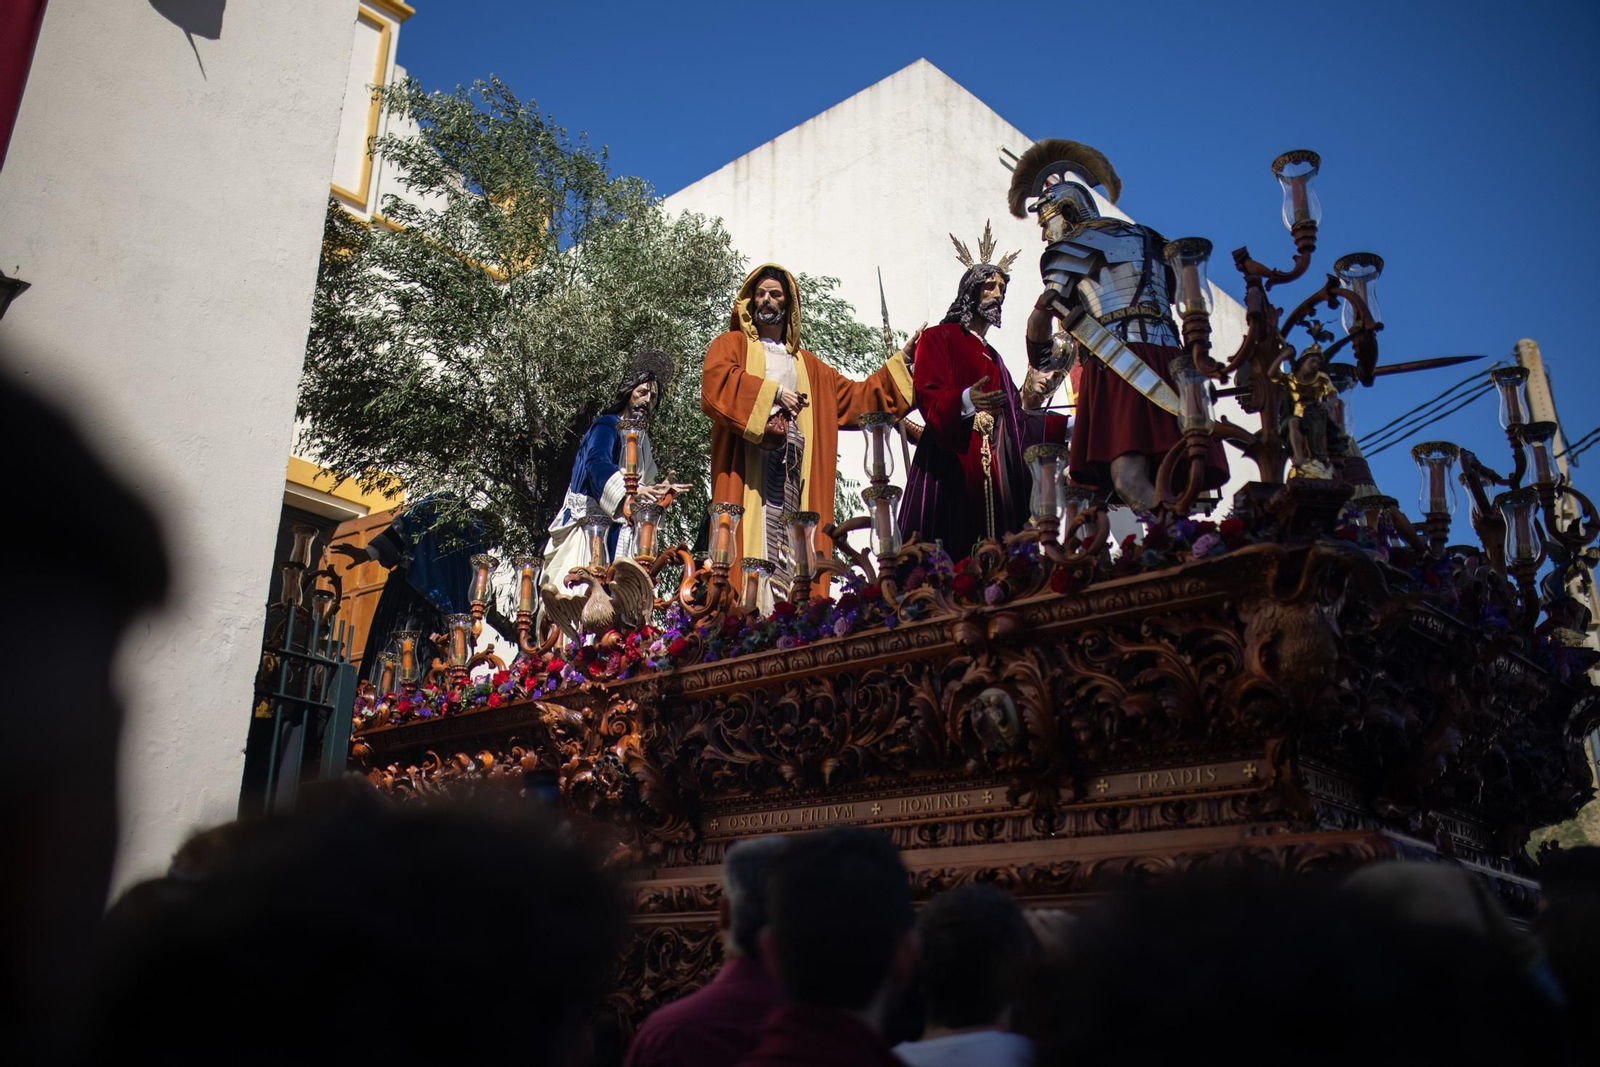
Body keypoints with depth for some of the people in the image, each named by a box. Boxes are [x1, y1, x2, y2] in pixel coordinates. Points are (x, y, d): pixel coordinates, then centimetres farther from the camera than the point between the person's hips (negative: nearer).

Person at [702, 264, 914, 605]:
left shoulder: (807, 365, 28)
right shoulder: (732, 344, 15)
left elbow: (855, 398, 25)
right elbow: (716, 380, -7)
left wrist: (901, 362, 21)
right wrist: (772, 392, -12)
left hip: (795, 469, 4)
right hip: (750, 467, -4)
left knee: (792, 543, -6)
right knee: (752, 539, -16)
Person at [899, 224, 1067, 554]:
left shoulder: (993, 357, 29)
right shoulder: (938, 338, 6)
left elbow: (1012, 420, 22)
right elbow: (929, 398, -11)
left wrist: (1068, 426, 20)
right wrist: (965, 401, -32)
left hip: (996, 477, 7)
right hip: (951, 469, -7)